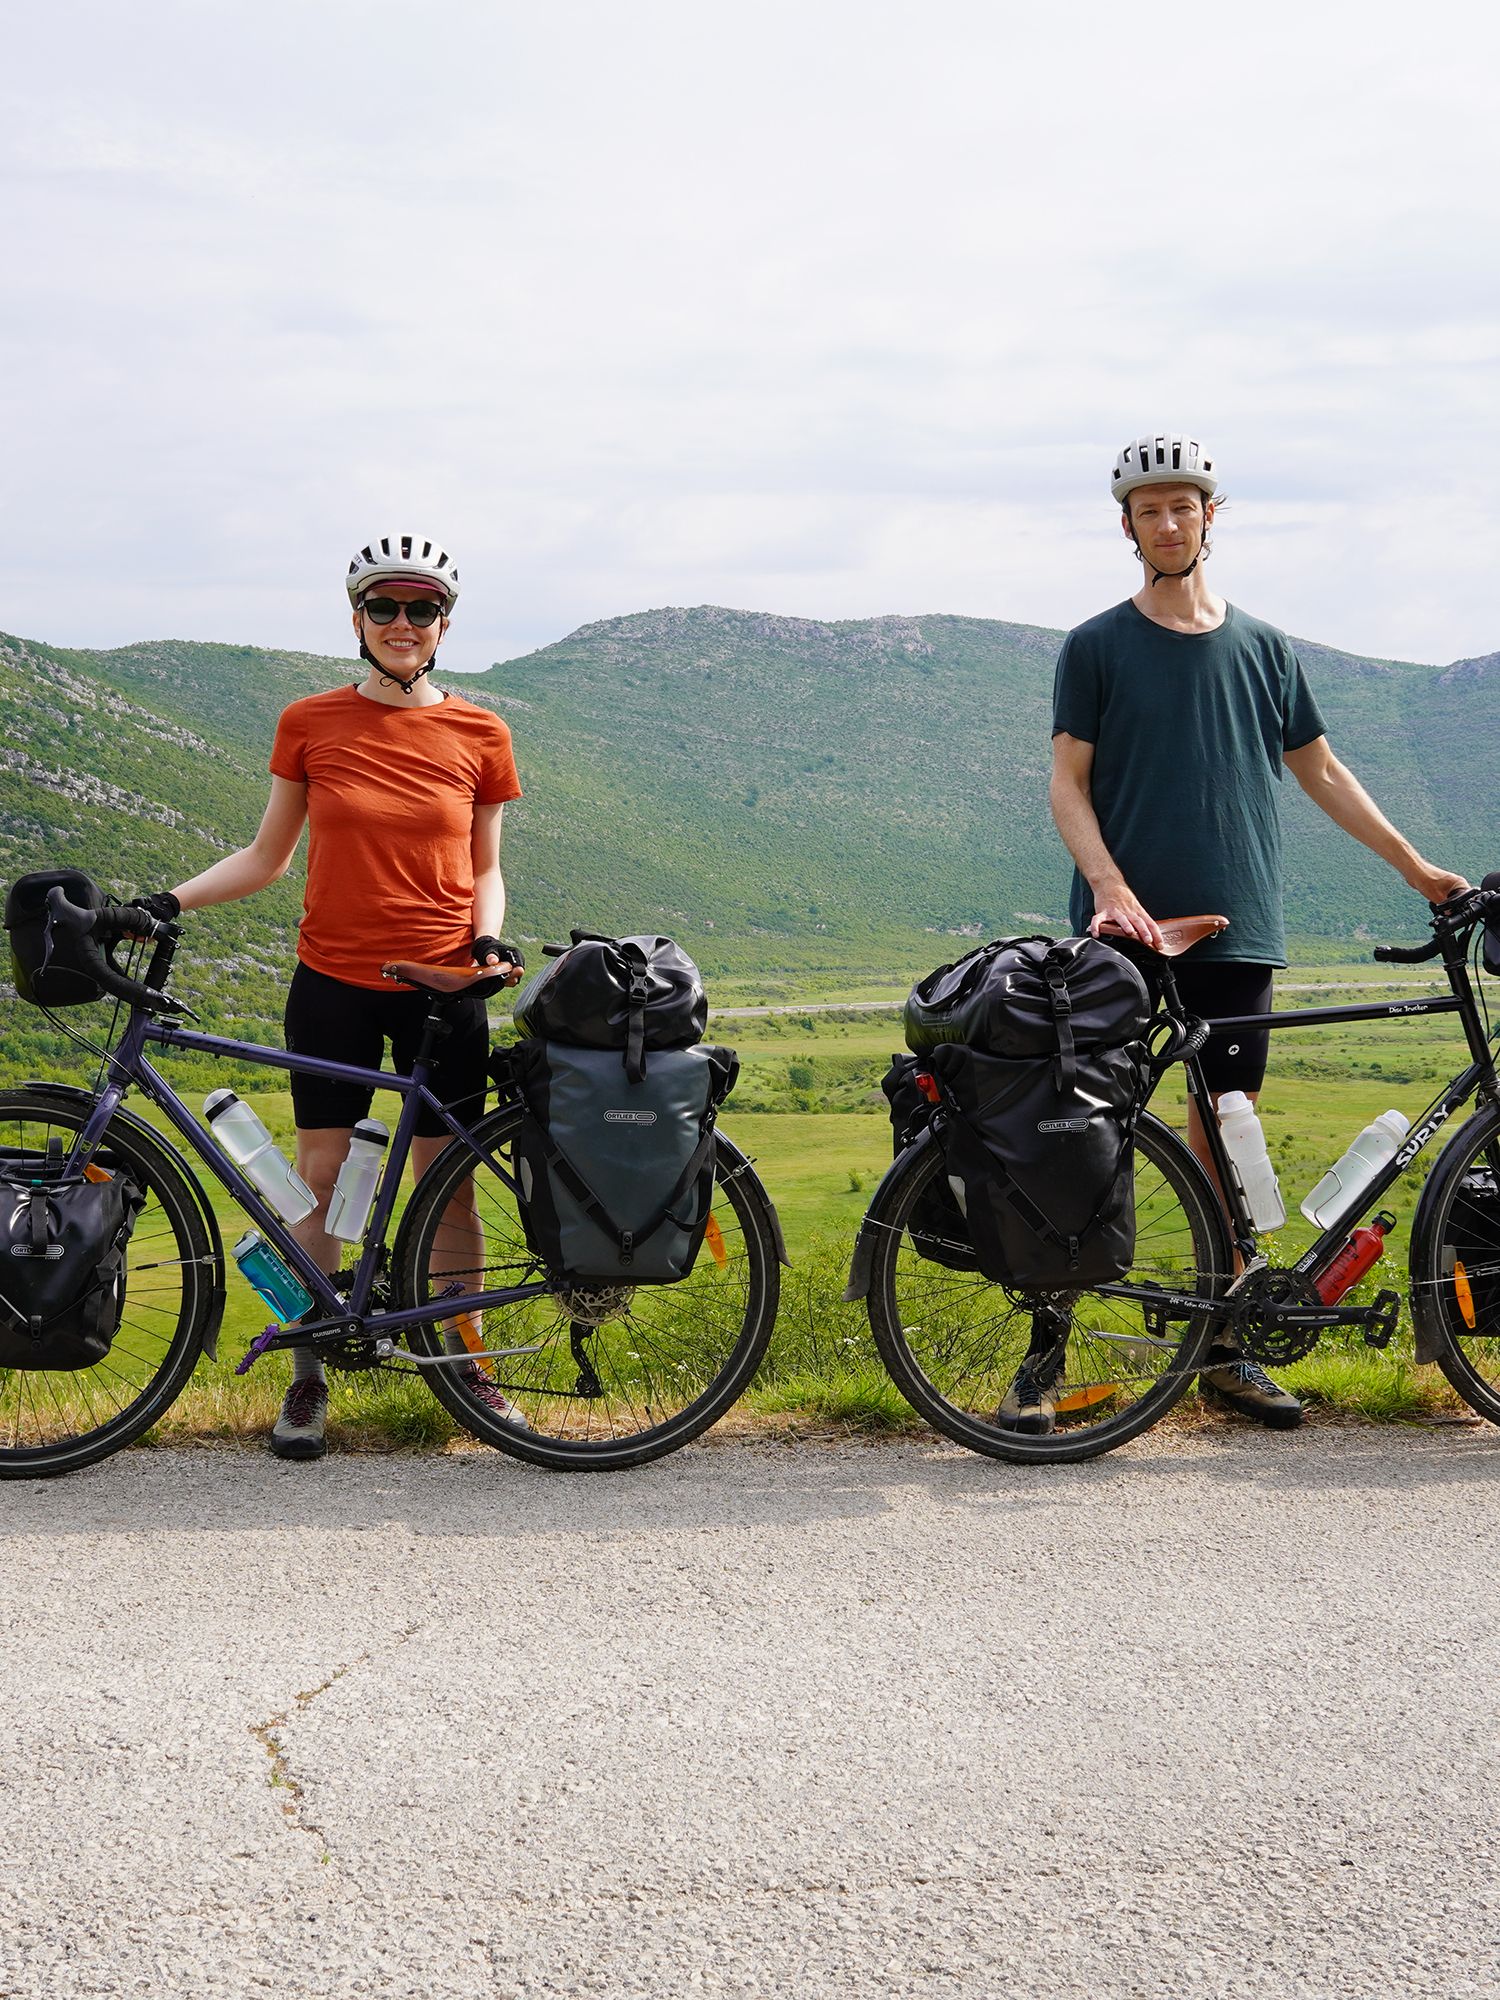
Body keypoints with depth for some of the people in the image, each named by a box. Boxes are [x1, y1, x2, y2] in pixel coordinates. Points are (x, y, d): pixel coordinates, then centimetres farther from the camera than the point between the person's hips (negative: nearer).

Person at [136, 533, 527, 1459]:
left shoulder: (479, 734, 0)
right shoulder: (310, 723, 0)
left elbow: (484, 869, 8)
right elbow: (268, 855, 7)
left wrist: (489, 937, -11)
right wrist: (172, 900, -5)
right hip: (334, 982, 0)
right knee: (322, 1175, 4)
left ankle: (464, 1358, 23)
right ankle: (310, 1374, 16)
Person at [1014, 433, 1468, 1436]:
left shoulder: (1265, 648, 12)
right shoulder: (1096, 647, 3)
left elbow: (1321, 771, 20)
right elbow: (1068, 784, -1)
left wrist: (1417, 867, 19)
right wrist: (1111, 886, -17)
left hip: (1237, 932, 3)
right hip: (1124, 935, -3)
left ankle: (1224, 1348, 16)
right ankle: (1045, 1351, 2)